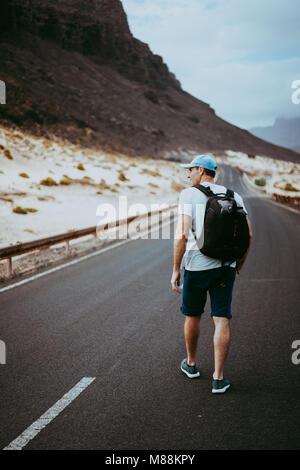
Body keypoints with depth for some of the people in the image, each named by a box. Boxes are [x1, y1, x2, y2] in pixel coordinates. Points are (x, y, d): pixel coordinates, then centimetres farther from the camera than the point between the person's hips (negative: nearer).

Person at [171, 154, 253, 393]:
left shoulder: (189, 195, -6)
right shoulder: (233, 196, 7)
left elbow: (182, 234, -15)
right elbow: (248, 234, 3)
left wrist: (176, 270, -9)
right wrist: (238, 266, 13)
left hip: (197, 266, -2)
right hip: (225, 266, 3)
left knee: (192, 316, 17)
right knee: (222, 321, 3)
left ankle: (191, 364, 35)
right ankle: (219, 378, 1)